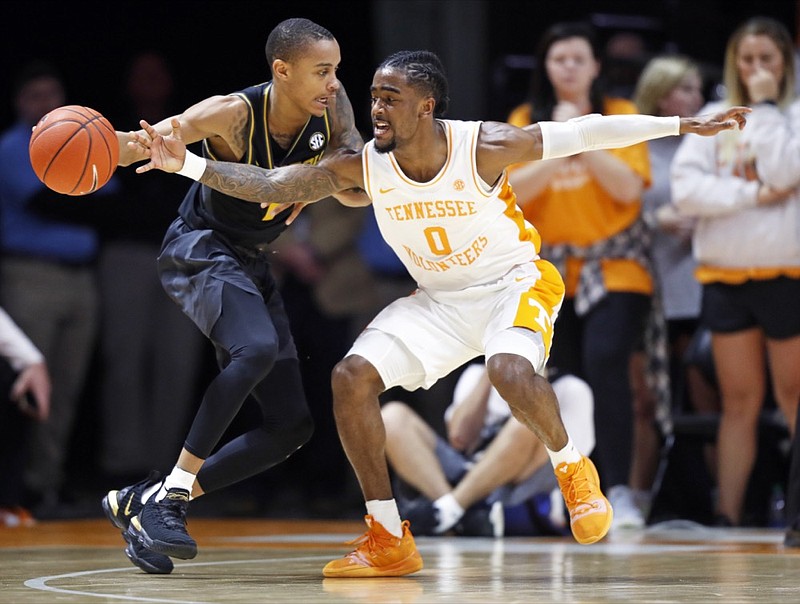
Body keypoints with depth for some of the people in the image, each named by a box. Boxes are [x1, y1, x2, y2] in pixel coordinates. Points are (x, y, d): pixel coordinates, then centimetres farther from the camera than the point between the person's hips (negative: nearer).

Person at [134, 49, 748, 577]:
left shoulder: (484, 147, -23)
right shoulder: (362, 165, -14)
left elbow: (582, 133, -16)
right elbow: (270, 186, -12)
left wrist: (684, 125, -15)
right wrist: (185, 163, -25)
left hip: (514, 281, -5)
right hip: (438, 299, 5)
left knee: (511, 371, -36)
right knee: (352, 377, -14)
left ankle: (574, 470, -4)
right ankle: (389, 541, -4)